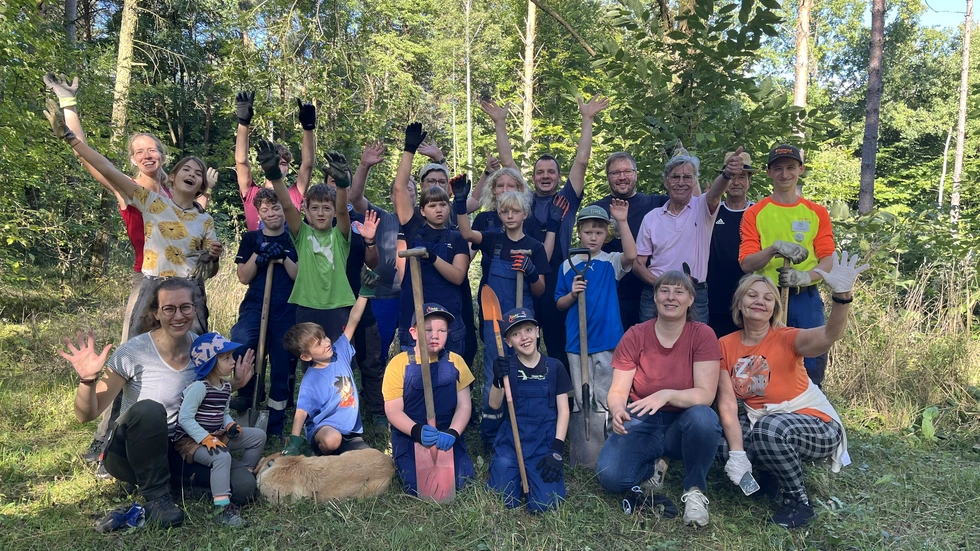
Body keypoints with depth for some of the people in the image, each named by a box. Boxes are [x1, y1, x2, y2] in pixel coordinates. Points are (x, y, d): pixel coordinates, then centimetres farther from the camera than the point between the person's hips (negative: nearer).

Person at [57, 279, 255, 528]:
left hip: (181, 447, 4)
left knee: (243, 486, -20)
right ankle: (156, 497, -21)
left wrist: (235, 383, -6)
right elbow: (87, 414, -16)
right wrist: (88, 379, -35)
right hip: (130, 452, -4)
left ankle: (176, 473, 4)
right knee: (149, 409, -39)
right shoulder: (134, 352, -19)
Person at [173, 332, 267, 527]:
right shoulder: (198, 387, -21)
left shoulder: (226, 386, 6)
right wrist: (206, 439, -29)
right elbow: (185, 418, -24)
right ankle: (222, 508, -36)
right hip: (191, 440, -9)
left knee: (258, 436, 4)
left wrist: (230, 425, -6)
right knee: (222, 456, -37)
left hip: (217, 435, 9)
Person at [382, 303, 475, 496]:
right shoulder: (399, 364, -9)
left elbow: (464, 406, -2)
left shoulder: (455, 362, -2)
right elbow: (393, 411, -9)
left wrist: (452, 433, -20)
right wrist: (417, 430, -28)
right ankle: (400, 463, 17)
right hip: (409, 438, -2)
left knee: (460, 482, -13)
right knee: (419, 488, -17)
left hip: (447, 437, 2)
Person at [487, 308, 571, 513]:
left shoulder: (554, 367, 1)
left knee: (543, 505, -15)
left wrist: (557, 449, -8)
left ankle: (533, 476, 17)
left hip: (544, 442, -1)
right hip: (511, 440, 1)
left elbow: (563, 410, 1)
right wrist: (498, 380, -25)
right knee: (502, 501, -11)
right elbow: (494, 406, -6)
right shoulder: (507, 367, 2)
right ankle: (518, 474, 21)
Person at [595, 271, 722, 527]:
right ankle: (652, 469, 11)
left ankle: (695, 490, -10)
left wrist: (667, 395, -36)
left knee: (703, 417, -37)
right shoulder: (634, 336, -5)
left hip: (683, 424, -1)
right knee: (610, 476, -25)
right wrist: (617, 410, -32)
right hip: (642, 423, 1)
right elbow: (617, 391, -8)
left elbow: (705, 394, -17)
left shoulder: (702, 335, -9)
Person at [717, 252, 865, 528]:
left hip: (817, 426, -4)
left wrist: (842, 295, -55)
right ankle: (770, 467, 9)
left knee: (770, 427, -35)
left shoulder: (785, 339, -14)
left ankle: (799, 500, -8)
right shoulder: (726, 346, -5)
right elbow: (727, 405, -11)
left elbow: (827, 336, -37)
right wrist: (737, 454, -22)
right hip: (760, 422, 4)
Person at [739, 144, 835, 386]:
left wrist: (806, 276, -17)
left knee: (813, 365, 1)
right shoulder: (754, 213, 5)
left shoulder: (817, 213, 10)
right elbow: (746, 263, -3)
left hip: (806, 299, 2)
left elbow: (827, 260, 3)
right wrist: (775, 248, -20)